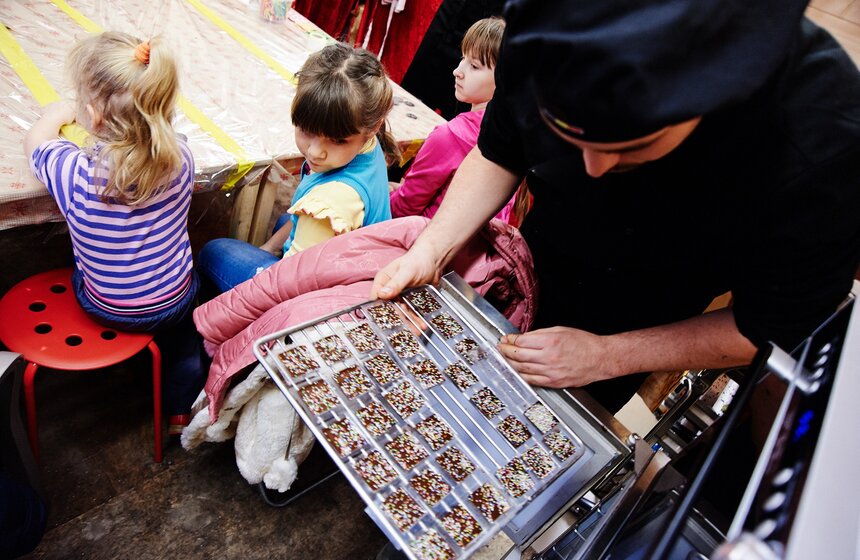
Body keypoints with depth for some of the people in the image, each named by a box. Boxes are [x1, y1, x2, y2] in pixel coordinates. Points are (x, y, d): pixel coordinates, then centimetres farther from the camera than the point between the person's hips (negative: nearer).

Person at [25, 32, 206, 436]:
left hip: (106, 308, 0)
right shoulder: (180, 157, -24)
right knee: (184, 329, 33)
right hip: (174, 300, 0)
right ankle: (180, 411, 40)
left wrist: (57, 113, 15)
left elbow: (35, 142, -3)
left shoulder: (74, 173, -29)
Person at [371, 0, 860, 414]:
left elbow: (776, 327, -21)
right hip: (526, 270, 3)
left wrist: (607, 356, -26)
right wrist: (432, 250, -23)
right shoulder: (550, 48, -29)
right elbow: (499, 155, -10)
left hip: (637, 332, -2)